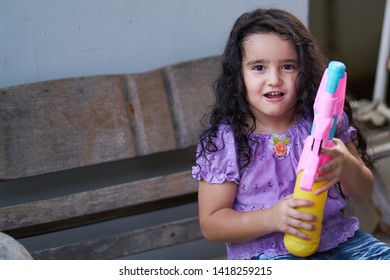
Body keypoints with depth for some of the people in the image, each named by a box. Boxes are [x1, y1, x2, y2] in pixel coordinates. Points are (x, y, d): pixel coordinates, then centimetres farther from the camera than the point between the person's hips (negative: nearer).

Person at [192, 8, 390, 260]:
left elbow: (363, 193, 5)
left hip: (334, 234, 5)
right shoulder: (223, 141, -8)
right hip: (264, 250, -4)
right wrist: (272, 217, -24)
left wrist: (347, 166, -20)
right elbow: (211, 224, -7)